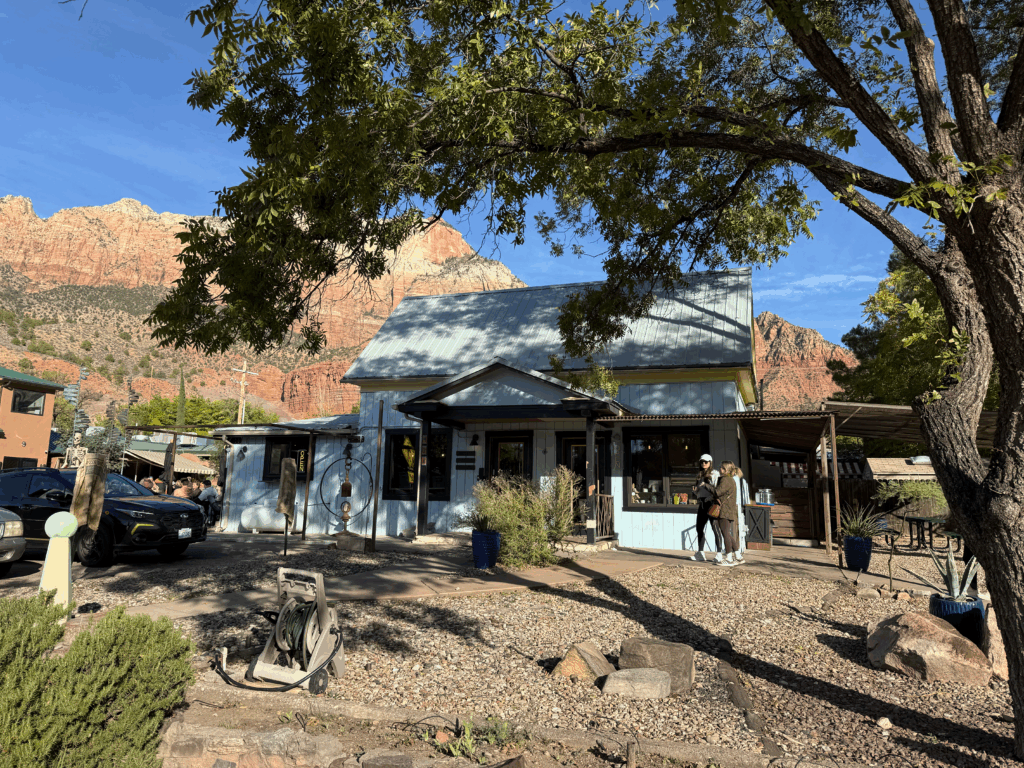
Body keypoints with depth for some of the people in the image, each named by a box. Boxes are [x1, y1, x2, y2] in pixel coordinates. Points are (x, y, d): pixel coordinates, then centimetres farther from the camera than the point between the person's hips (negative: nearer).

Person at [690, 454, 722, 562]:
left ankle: (719, 553, -4)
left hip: (711, 503, -7)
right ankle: (700, 553, 14)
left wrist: (705, 485, -16)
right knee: (699, 528, 7)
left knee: (715, 528, -8)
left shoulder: (715, 474, -2)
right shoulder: (700, 475, 19)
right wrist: (695, 489, 3)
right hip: (701, 504, 7)